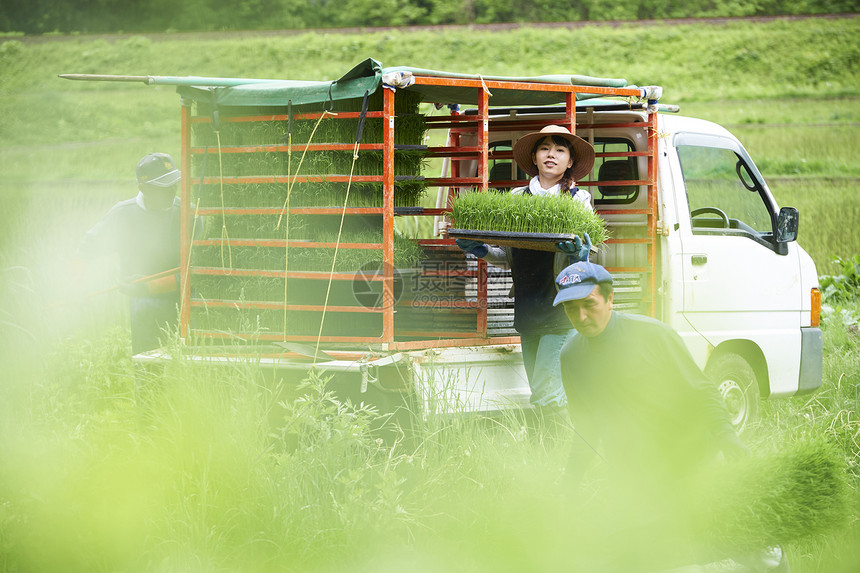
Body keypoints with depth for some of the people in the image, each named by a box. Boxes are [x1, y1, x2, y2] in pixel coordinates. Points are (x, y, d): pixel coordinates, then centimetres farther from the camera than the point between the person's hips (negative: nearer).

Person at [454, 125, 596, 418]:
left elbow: (588, 259, -3)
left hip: (561, 308, -5)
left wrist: (579, 254, -25)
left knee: (547, 394, -15)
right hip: (527, 308, 5)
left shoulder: (578, 199, 3)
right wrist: (482, 251, 1)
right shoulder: (517, 197, 14)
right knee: (540, 395, 8)